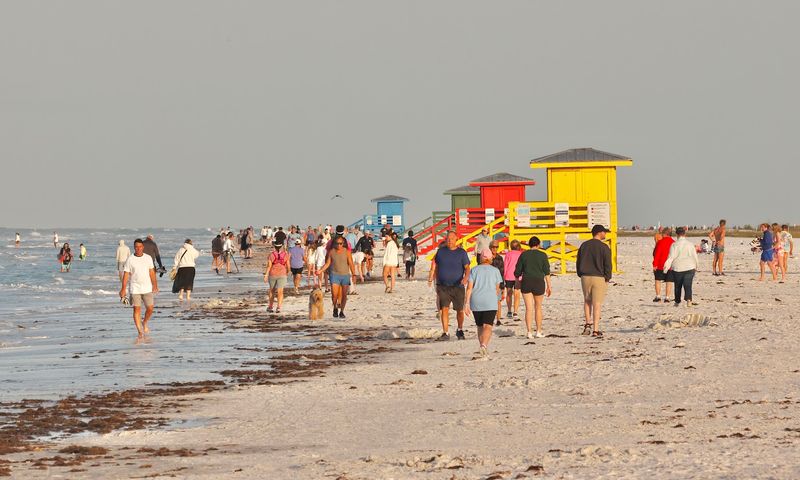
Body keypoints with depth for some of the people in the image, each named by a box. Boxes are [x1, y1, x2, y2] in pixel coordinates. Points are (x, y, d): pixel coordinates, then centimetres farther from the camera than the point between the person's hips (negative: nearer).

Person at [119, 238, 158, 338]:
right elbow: (126, 275, -3)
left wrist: (155, 286, 11)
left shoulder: (148, 258, 4)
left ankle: (144, 323, 26)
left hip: (147, 288, 2)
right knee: (137, 309, -5)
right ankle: (140, 331, -1)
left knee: (150, 308, -2)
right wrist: (123, 289, -7)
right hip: (135, 289, -2)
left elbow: (152, 273, 11)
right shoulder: (130, 260, -4)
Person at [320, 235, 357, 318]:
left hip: (345, 275, 0)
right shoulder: (331, 252, 4)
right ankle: (335, 308, 15)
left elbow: (351, 264, -3)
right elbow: (327, 263, 9)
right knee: (334, 294, -11)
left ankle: (342, 311, 18)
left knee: (344, 295, 3)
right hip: (335, 275, 0)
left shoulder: (347, 252, -1)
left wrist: (354, 275, -11)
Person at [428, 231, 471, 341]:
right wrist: (431, 277, 9)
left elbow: (467, 268, -4)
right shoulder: (441, 251, 7)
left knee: (460, 310, 6)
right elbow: (435, 266, 17)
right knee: (444, 309, -10)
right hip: (443, 286, 1)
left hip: (457, 286, -1)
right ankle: (445, 333, -7)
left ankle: (460, 330, 30)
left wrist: (466, 278, -22)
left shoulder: (462, 253, 0)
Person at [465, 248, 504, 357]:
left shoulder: (474, 270, 6)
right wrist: (497, 301, 27)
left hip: (476, 302, 2)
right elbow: (497, 288, 10)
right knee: (487, 326, -10)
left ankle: (483, 349, 21)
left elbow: (469, 288, -2)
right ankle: (484, 345, -34)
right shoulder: (495, 270, 5)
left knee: (480, 326, 16)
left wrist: (467, 303, -2)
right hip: (490, 302, -2)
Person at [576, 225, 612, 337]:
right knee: (597, 304, -2)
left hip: (585, 277, 4)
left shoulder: (584, 245, 7)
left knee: (587, 301, 23)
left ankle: (588, 324, 14)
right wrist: (607, 278, 2)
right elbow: (608, 265, -8)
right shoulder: (604, 247, -8)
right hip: (599, 278, -4)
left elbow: (578, 262, 10)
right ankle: (595, 330, -4)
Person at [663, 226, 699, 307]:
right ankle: (689, 300, -26)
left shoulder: (674, 245, -6)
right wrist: (696, 266, 21)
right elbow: (695, 256, 8)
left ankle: (677, 302, 26)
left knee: (678, 286, 15)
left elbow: (671, 257, -10)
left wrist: (666, 267, -8)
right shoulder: (690, 244, 2)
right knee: (688, 285, -5)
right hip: (689, 268, 1)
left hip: (678, 268, -1)